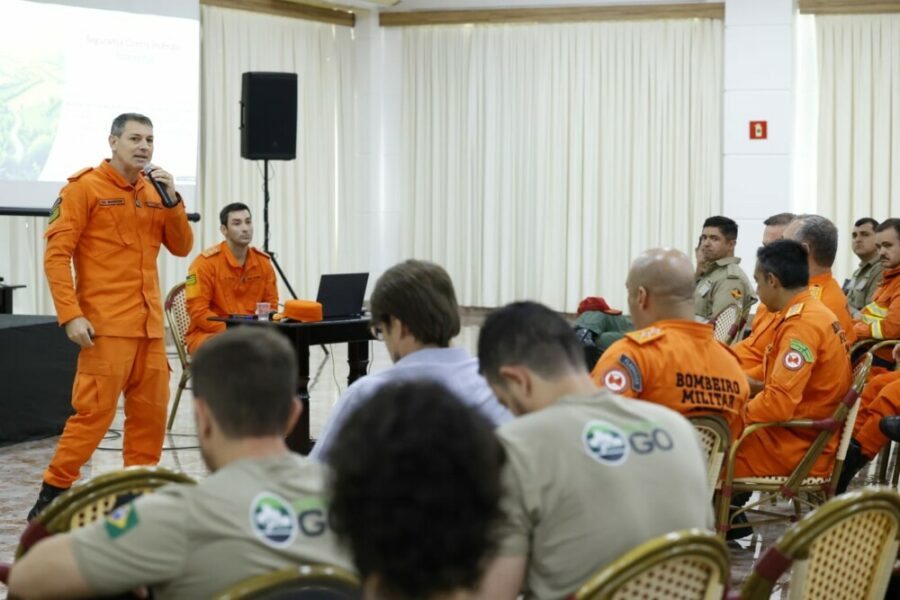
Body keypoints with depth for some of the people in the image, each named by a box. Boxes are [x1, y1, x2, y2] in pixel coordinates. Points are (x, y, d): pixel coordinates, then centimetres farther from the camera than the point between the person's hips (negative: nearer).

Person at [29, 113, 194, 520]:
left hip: (150, 325, 6)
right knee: (94, 412, -9)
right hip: (106, 326, -6)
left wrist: (172, 200, -2)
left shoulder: (154, 192, 15)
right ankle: (52, 496, 0)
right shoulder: (84, 187, -3)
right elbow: (56, 255, -8)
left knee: (151, 411, 6)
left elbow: (181, 247, 12)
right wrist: (70, 315, -16)